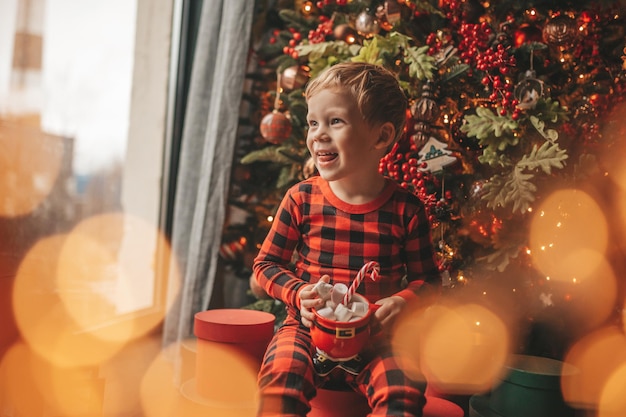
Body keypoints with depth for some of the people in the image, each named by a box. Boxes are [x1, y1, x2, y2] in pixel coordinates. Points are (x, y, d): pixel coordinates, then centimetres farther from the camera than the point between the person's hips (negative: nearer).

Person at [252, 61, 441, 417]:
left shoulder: (406, 210, -4)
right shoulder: (302, 199, -2)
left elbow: (429, 279, 7)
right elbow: (266, 263, 6)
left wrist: (403, 302, -14)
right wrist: (298, 293, -12)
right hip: (308, 327, 1)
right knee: (281, 377, -29)